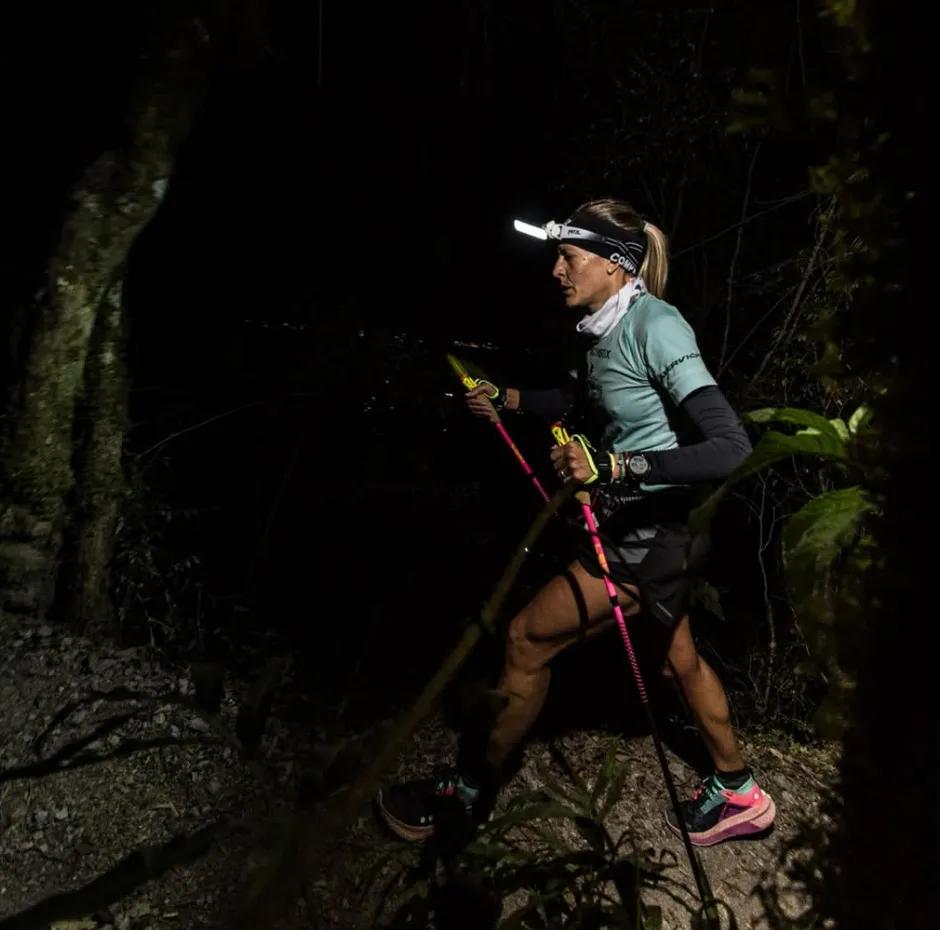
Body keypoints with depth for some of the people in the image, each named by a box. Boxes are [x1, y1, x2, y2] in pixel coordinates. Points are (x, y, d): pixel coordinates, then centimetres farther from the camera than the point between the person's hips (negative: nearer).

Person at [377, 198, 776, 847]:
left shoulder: (655, 326, -23)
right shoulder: (610, 328, 3)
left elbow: (731, 448, -31)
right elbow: (574, 399, 23)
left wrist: (615, 465, -37)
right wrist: (504, 398, 12)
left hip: (653, 533, -9)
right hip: (635, 523, 9)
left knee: (528, 640, 1)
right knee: (676, 655, 22)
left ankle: (470, 789, 22)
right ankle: (737, 795, 42)